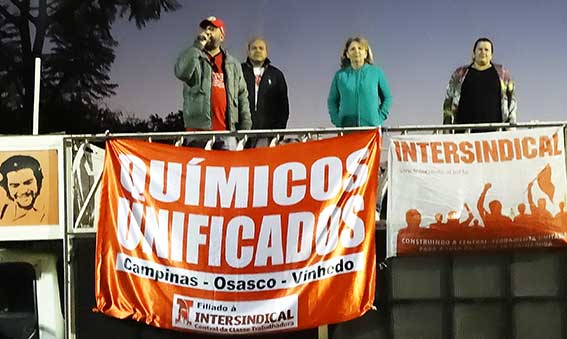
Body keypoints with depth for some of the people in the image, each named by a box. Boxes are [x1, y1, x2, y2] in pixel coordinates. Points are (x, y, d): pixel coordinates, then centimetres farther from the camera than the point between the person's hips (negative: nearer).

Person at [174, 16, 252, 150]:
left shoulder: (233, 64, 21)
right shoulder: (194, 58, 13)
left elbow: (242, 96, 17)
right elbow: (181, 72, -11)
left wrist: (245, 126, 7)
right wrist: (198, 46, -9)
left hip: (227, 129, 2)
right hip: (198, 128, -2)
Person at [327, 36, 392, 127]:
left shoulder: (376, 72, 7)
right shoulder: (340, 75, 7)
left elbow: (387, 98, 13)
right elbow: (332, 101, 15)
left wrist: (380, 118, 2)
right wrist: (336, 120, 3)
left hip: (372, 126, 0)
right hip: (346, 126, 0)